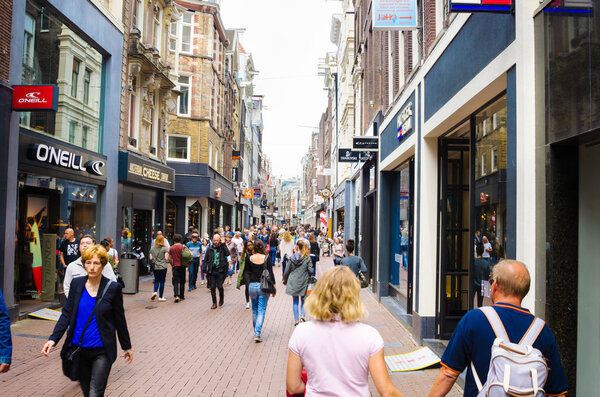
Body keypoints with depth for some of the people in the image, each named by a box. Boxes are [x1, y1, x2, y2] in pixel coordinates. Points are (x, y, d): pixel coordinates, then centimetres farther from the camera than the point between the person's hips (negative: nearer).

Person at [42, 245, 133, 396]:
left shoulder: (112, 288, -7)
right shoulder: (76, 283, 1)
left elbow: (119, 320, 1)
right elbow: (67, 314, 3)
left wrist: (126, 347, 8)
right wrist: (53, 339, -9)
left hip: (102, 351, -3)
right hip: (78, 349, 4)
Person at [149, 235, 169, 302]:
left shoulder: (152, 248, 3)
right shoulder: (165, 248, -8)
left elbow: (151, 258, 4)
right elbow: (166, 258, -12)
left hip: (155, 267, 3)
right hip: (163, 267, -3)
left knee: (156, 280, 19)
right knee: (162, 282, 3)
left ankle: (155, 292, -2)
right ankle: (160, 297, 6)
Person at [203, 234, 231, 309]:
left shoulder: (223, 248, 1)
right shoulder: (210, 249, 7)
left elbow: (227, 254, -19)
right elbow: (205, 260, 11)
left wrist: (223, 245, -17)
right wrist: (204, 270, 5)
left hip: (221, 271, -3)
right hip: (212, 271, 3)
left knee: (219, 286, -9)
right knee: (212, 287, 3)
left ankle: (221, 299, 20)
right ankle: (214, 303, 15)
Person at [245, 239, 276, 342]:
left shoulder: (250, 259, -4)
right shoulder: (267, 258, -9)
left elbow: (246, 272, 3)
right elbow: (270, 273, -8)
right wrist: (274, 287, -2)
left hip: (252, 286, 2)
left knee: (254, 310, 19)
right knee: (261, 310, 2)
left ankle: (256, 331, 30)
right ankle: (257, 334, -7)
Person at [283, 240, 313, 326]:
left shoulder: (292, 257, -3)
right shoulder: (307, 258, -7)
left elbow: (287, 271, 1)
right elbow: (310, 271, -9)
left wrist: (285, 281, 15)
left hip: (293, 282, 1)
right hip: (303, 283, -1)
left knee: (295, 301, 10)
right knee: (303, 300, 15)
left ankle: (296, 320, 12)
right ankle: (302, 315, -3)